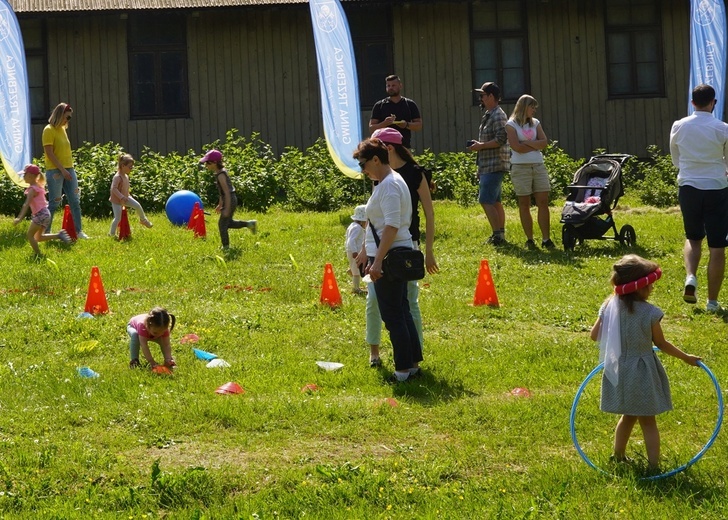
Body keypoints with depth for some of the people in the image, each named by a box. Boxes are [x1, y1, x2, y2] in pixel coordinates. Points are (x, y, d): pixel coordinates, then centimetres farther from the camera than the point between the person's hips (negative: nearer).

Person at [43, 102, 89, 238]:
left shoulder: (63, 129, 15)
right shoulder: (49, 130, -9)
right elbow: (49, 153, -15)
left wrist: (69, 168, 13)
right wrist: (62, 170, -19)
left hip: (68, 169, 8)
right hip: (55, 171, -8)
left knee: (75, 201, 3)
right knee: (54, 203, -3)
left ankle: (79, 231, 6)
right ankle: (45, 232, 8)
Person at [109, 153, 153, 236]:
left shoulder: (126, 176, 3)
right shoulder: (117, 177, -25)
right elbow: (113, 188, -32)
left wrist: (128, 196, 17)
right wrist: (122, 197, -37)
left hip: (125, 198, 8)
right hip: (117, 200, -8)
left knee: (138, 206, 0)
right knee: (118, 218, -6)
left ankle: (143, 220, 22)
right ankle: (112, 233, 9)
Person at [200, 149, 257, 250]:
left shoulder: (220, 175, -21)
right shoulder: (221, 172, 8)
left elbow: (227, 192, -24)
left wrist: (227, 209, -24)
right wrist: (220, 204, 23)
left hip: (229, 201, -10)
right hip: (231, 200, 10)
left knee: (222, 224, 1)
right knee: (228, 222, 22)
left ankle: (225, 246, 10)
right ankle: (249, 224, 22)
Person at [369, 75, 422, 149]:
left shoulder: (410, 104, 11)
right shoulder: (379, 106, 9)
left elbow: (419, 126, 9)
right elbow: (371, 129, 5)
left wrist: (407, 125, -11)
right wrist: (384, 124, -15)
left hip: (404, 147, 1)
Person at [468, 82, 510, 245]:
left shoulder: (498, 116, -14)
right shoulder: (489, 115, 18)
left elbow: (501, 140, -23)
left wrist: (480, 146, -18)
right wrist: (479, 145, 14)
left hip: (494, 166, -11)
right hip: (488, 165, 11)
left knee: (486, 201, -13)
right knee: (495, 202, 12)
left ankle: (497, 235, -14)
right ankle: (500, 234, 16)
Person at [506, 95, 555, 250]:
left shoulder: (535, 123, 14)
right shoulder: (511, 125, -1)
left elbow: (544, 143, 2)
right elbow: (516, 147, -14)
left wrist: (527, 143, -10)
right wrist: (535, 146, -4)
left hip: (538, 166, 4)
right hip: (521, 167, -4)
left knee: (543, 202, -3)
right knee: (524, 204, 1)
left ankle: (546, 239, -3)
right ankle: (529, 240, 6)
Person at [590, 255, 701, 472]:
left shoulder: (609, 307, -9)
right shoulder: (650, 313, -20)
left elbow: (595, 335, 1)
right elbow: (661, 344, -9)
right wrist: (686, 358, 5)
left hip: (618, 371, 4)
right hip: (642, 374, -4)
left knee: (628, 416, 25)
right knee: (648, 421, 9)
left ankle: (618, 456, 36)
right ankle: (653, 466, 10)